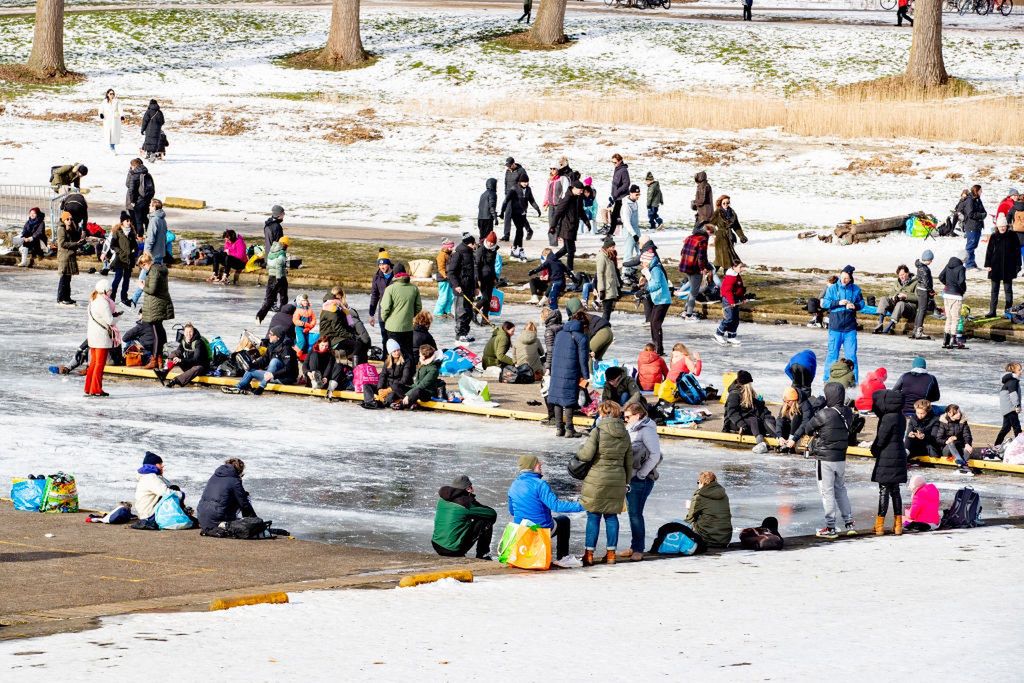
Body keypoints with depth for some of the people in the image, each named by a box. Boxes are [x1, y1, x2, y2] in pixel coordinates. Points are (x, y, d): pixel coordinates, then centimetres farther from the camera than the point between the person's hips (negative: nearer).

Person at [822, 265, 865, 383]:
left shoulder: (855, 289, 4)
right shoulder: (832, 288, 1)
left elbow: (862, 303, 13)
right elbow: (825, 303, -1)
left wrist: (855, 306, -9)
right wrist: (838, 302, -15)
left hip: (850, 328, 1)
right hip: (835, 327, -1)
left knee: (851, 354, 2)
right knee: (833, 353, 3)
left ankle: (853, 379, 8)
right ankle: (828, 378, 11)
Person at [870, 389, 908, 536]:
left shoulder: (888, 419, -18)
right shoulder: (900, 417, 8)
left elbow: (880, 440, -15)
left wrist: (874, 450, 4)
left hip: (886, 459, -8)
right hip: (899, 457, 8)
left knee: (884, 491, -3)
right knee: (895, 491, 13)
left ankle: (880, 525, 0)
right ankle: (898, 525, 15)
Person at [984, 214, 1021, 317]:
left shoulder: (1012, 236, -3)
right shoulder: (993, 237, 0)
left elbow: (1017, 251, 1)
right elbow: (989, 251, 3)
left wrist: (1018, 265, -1)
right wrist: (987, 265, -2)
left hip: (1008, 268, -1)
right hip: (996, 267, 1)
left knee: (1008, 289, 5)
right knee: (994, 289, 6)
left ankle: (1008, 310, 12)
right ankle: (992, 311, 9)